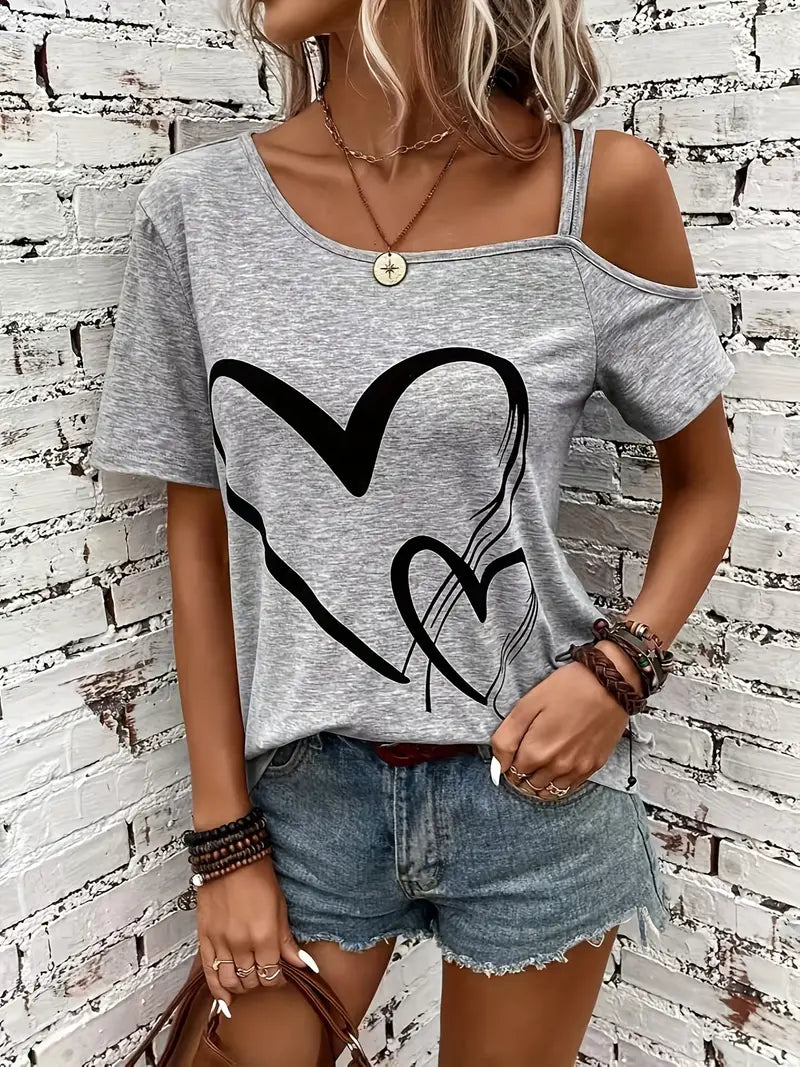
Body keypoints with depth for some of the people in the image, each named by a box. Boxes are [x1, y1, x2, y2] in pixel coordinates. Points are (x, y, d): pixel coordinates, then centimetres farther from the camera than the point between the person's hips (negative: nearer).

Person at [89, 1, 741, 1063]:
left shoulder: (602, 187, -10)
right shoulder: (198, 206, -5)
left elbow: (705, 478, 3)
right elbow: (199, 539, -1)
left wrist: (620, 666, -14)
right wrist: (225, 838, 0)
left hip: (533, 780, 0)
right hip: (302, 786, 1)